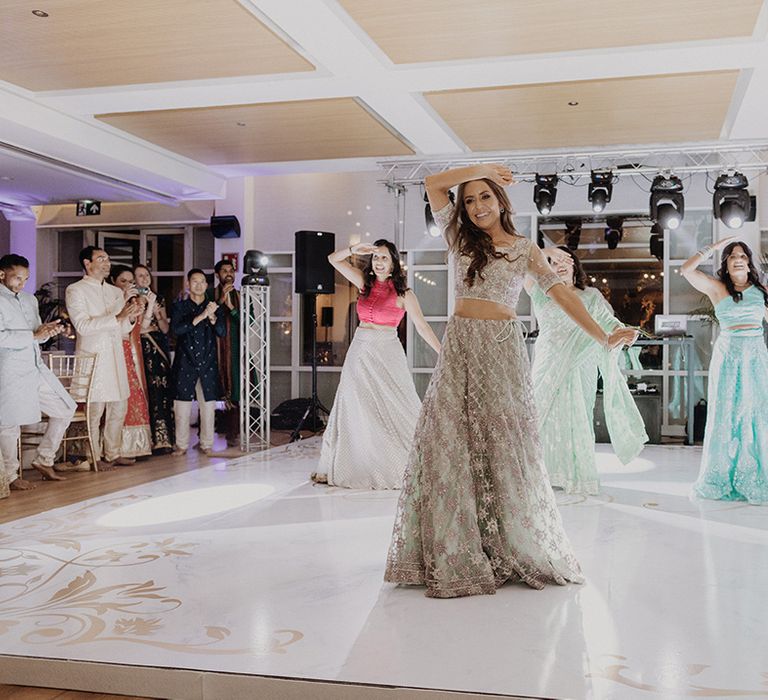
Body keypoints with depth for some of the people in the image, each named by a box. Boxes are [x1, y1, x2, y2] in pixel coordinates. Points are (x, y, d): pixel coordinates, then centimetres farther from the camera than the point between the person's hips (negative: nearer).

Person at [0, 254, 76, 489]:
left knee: (65, 410, 9)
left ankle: (43, 460, 22)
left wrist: (47, 330, -1)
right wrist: (34, 335, -21)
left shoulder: (30, 300, 18)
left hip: (36, 367, 8)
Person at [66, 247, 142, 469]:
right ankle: (94, 457, 6)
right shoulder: (76, 291, -4)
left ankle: (113, 453, 19)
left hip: (116, 357, 7)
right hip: (93, 357, -7)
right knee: (95, 410, -4)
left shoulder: (116, 292, 16)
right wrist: (117, 317, -22)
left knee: (119, 407, 9)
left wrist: (131, 317, -3)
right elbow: (82, 326, -16)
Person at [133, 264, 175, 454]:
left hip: (160, 350, 5)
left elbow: (166, 329, 12)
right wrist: (149, 305, -14)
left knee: (164, 392, 1)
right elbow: (140, 328, -12)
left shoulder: (158, 299, 16)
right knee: (151, 393, -11)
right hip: (144, 351, -5)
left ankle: (165, 438, 5)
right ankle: (157, 440, -8)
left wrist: (157, 313, -5)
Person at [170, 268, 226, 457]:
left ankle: (206, 444, 10)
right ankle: (182, 445, 7)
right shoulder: (179, 307, 6)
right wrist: (200, 317, -20)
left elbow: (222, 332, 0)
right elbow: (176, 329, -10)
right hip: (185, 362, -1)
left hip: (208, 363, 1)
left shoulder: (215, 307, 11)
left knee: (208, 404, 1)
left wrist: (212, 317, -20)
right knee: (182, 405, -2)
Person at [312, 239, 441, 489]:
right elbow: (333, 259, 11)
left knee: (396, 412, -1)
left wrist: (442, 353, -13)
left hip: (386, 354, -4)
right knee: (353, 410, 9)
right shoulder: (365, 282, 6)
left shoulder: (403, 293, -4)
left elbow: (422, 326, -7)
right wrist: (355, 250, -6)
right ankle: (335, 468, 16)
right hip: (359, 352, 4)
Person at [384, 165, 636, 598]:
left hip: (503, 348, -2)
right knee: (452, 445, -2)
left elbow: (561, 294, -1)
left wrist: (603, 337, -7)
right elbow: (433, 184, 7)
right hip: (460, 348, 2)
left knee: (506, 446, -1)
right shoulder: (460, 239, 12)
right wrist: (482, 167, 7)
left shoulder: (526, 250, 7)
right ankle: (456, 557, 5)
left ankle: (520, 549, 13)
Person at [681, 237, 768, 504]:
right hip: (728, 356, -2)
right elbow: (686, 269, -9)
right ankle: (724, 479, 10)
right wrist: (712, 248, -3)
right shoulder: (717, 288, 1)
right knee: (726, 416, 1)